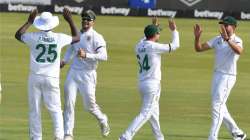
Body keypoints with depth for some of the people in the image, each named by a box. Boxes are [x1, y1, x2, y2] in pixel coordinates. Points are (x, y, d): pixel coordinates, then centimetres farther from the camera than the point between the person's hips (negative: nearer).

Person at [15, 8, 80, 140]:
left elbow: (18, 35, 14)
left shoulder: (34, 37, -6)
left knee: (34, 110, 7)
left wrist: (29, 22, 17)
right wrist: (70, 20, 18)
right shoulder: (59, 38, -4)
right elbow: (77, 37, 15)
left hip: (35, 77, 0)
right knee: (55, 109, 7)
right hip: (52, 79, 0)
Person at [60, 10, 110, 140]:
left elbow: (103, 56, -22)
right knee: (69, 103, -6)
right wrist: (64, 60, 12)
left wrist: (86, 55, -33)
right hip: (73, 72, 5)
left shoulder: (97, 38, -9)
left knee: (89, 105, 2)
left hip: (88, 74, -5)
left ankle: (102, 120, 34)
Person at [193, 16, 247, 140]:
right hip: (217, 75, 8)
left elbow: (239, 51, -37)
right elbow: (199, 48, 5)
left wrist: (227, 39, -50)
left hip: (228, 77, -8)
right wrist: (197, 37, -14)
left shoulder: (236, 41, -13)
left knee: (217, 106, -12)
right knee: (220, 107, 14)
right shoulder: (217, 39, 8)